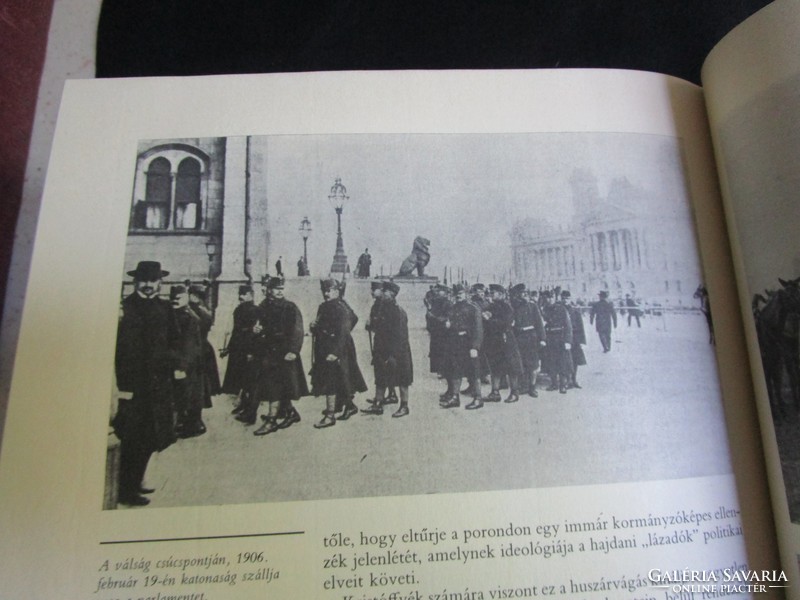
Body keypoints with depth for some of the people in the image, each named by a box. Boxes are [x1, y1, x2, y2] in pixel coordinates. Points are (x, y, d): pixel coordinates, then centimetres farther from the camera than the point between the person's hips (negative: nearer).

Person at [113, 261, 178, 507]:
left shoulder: (164, 308, 10)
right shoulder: (126, 307, -9)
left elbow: (173, 340, 16)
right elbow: (122, 348, -15)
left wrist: (174, 366, 5)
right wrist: (125, 384, -18)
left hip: (159, 382, 6)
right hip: (135, 382, -6)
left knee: (149, 437, 13)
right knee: (133, 438, 2)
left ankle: (134, 483, 28)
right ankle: (126, 491, 14)